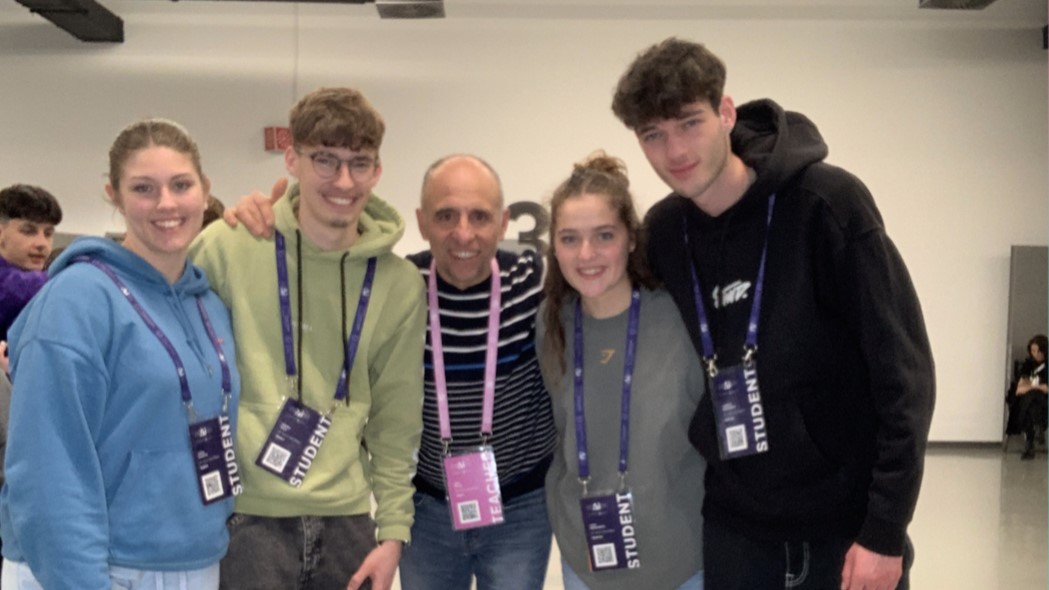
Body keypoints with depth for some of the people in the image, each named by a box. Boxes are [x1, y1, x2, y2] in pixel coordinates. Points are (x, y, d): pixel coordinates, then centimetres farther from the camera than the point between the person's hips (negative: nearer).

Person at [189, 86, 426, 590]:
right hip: (244, 515, -3)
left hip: (345, 517, 3)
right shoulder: (228, 247, -7)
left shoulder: (399, 284, 1)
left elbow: (395, 420, 4)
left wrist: (392, 528, 1)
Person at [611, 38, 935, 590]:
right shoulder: (662, 232, -1)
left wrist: (885, 530, -15)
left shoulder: (825, 201, -14)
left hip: (848, 522, -3)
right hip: (734, 525, 4)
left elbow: (903, 371, -13)